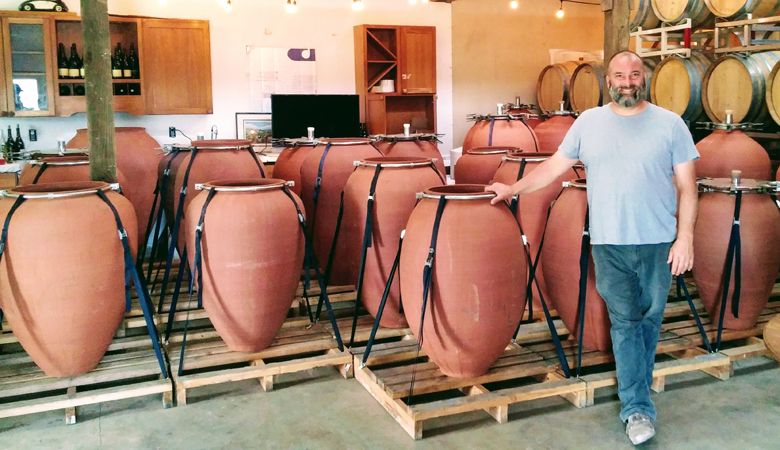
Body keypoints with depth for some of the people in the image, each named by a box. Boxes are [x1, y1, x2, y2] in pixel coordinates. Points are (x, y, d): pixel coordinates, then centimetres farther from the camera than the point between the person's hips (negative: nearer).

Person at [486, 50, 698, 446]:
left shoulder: (670, 124, 2)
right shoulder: (588, 122, 6)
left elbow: (687, 186, 1)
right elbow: (554, 166, 12)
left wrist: (685, 236, -6)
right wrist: (512, 189, 12)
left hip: (659, 242, 0)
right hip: (609, 243, 0)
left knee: (650, 318, 11)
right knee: (625, 321, 0)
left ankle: (635, 392, 30)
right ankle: (638, 408, 6)